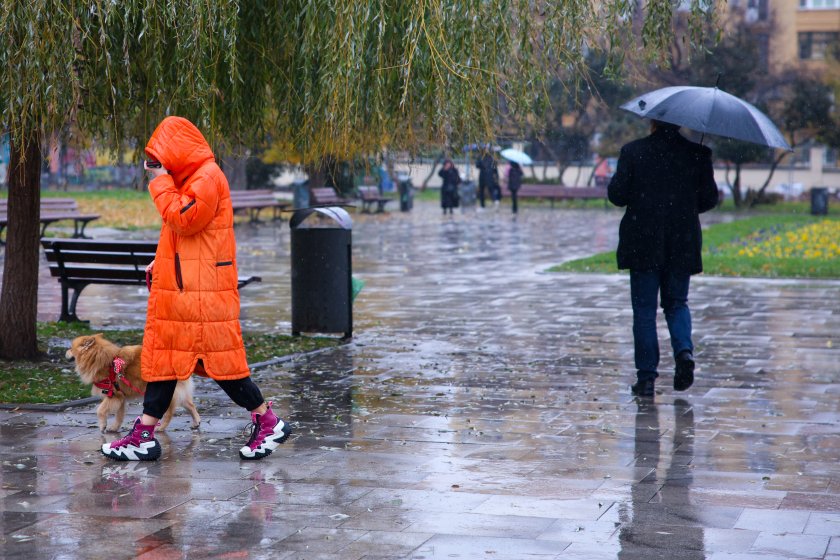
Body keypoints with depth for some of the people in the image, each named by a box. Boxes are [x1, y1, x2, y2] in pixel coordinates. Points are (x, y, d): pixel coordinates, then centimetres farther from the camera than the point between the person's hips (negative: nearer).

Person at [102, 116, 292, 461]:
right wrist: (161, 263, 15)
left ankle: (269, 423, 5)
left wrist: (161, 181, -12)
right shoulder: (190, 179, 19)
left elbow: (183, 220, -20)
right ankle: (144, 436, 10)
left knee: (217, 355, -6)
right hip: (178, 289, 10)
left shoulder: (208, 177, -13)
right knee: (163, 355, 8)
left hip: (203, 292, -10)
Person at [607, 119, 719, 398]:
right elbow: (709, 199, 1)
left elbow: (617, 195, -7)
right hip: (682, 246, 2)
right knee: (676, 303, 17)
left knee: (644, 310, 6)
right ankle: (684, 350, -9)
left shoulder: (633, 151, -6)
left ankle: (646, 377, 4)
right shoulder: (698, 154, -1)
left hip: (643, 245, -2)